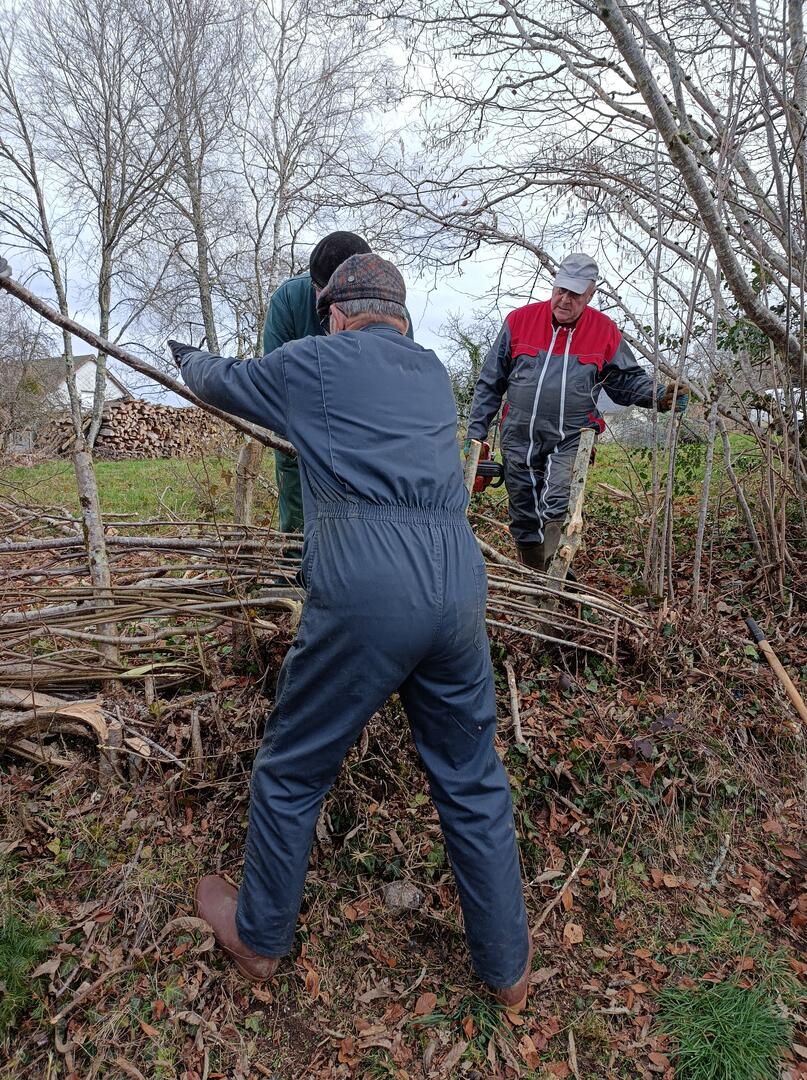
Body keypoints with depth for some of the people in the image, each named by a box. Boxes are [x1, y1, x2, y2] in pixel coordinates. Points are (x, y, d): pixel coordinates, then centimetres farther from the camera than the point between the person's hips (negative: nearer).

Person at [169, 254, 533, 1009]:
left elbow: (224, 383, 24)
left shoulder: (314, 363, 7)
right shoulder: (433, 373, 21)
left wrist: (187, 359, 48)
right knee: (471, 781, 18)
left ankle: (258, 937, 39)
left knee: (291, 772, 17)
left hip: (362, 598, -4)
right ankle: (507, 965, 35)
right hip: (458, 587, 5)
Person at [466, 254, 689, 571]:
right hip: (518, 441, 2)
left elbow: (627, 380, 14)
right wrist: (476, 433, 5)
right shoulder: (519, 320, 1)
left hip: (570, 441, -1)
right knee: (525, 524, 9)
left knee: (555, 512, -24)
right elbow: (490, 383, 7)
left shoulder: (605, 331, 2)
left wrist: (659, 395, -6)